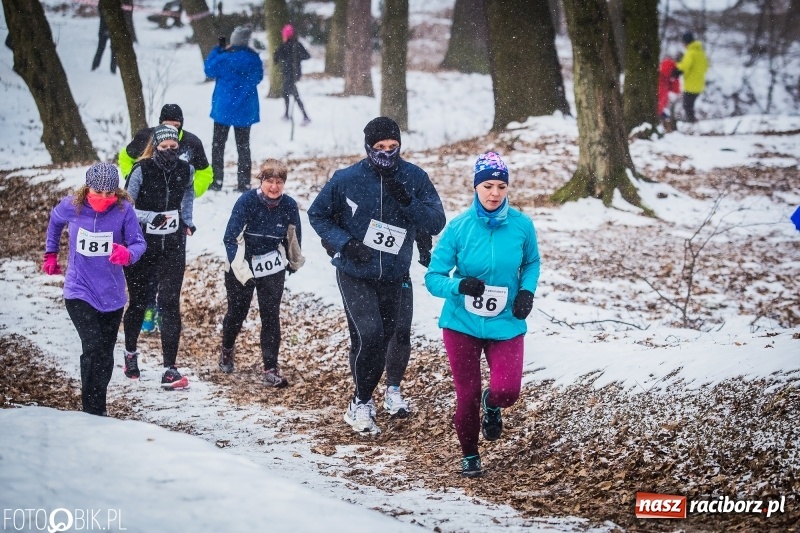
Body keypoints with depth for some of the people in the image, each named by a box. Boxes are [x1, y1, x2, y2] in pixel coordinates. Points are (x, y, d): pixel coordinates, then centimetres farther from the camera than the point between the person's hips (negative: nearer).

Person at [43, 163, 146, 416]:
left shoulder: (123, 209, -13)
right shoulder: (71, 206, -10)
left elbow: (139, 243, -11)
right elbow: (55, 221, 13)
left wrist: (128, 254, -33)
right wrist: (51, 254, 20)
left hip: (112, 294, 2)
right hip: (79, 291, -2)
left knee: (105, 355, 13)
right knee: (94, 349, -18)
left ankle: (97, 406, 29)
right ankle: (93, 413, -13)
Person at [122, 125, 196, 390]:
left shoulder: (185, 170, -2)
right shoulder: (142, 171, -14)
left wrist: (187, 220, 11)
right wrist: (151, 218, -28)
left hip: (173, 247, 2)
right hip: (142, 246, -2)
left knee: (170, 304, -5)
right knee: (138, 302, 12)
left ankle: (170, 370, -5)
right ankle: (130, 352, 40)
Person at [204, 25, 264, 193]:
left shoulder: (225, 57, -16)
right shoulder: (254, 58, -4)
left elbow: (210, 70, -1)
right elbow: (258, 78, 10)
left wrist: (217, 49, 2)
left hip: (224, 107, -3)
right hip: (245, 109, 3)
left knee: (218, 144, 8)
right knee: (243, 146, 10)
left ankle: (216, 181, 4)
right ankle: (244, 183, 7)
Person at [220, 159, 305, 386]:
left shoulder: (289, 205, -10)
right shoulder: (247, 201, -19)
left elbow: (293, 237, 8)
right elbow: (231, 237, -17)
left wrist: (294, 261, 22)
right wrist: (241, 270, -24)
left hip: (272, 268, 1)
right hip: (243, 265, -1)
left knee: (271, 317, -6)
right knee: (237, 312, 15)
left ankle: (271, 369, -1)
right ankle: (227, 349, 43)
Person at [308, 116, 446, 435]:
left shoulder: (414, 179, -7)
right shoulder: (347, 179, -11)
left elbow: (436, 223, -10)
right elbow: (317, 215, 0)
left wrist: (408, 201, -26)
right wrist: (344, 243, -15)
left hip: (393, 277, 3)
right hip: (355, 274, -3)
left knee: (382, 340, 12)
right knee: (369, 335, -19)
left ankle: (361, 404, 31)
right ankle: (361, 403, -1)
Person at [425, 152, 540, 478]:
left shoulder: (522, 225, -6)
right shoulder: (458, 227, -10)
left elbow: (531, 263, 13)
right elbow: (433, 278, -8)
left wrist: (527, 291, -6)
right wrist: (459, 285, -28)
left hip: (506, 324, 1)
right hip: (462, 323, 0)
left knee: (507, 390, -15)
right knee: (467, 395, 5)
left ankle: (492, 405, 23)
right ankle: (469, 455, 31)